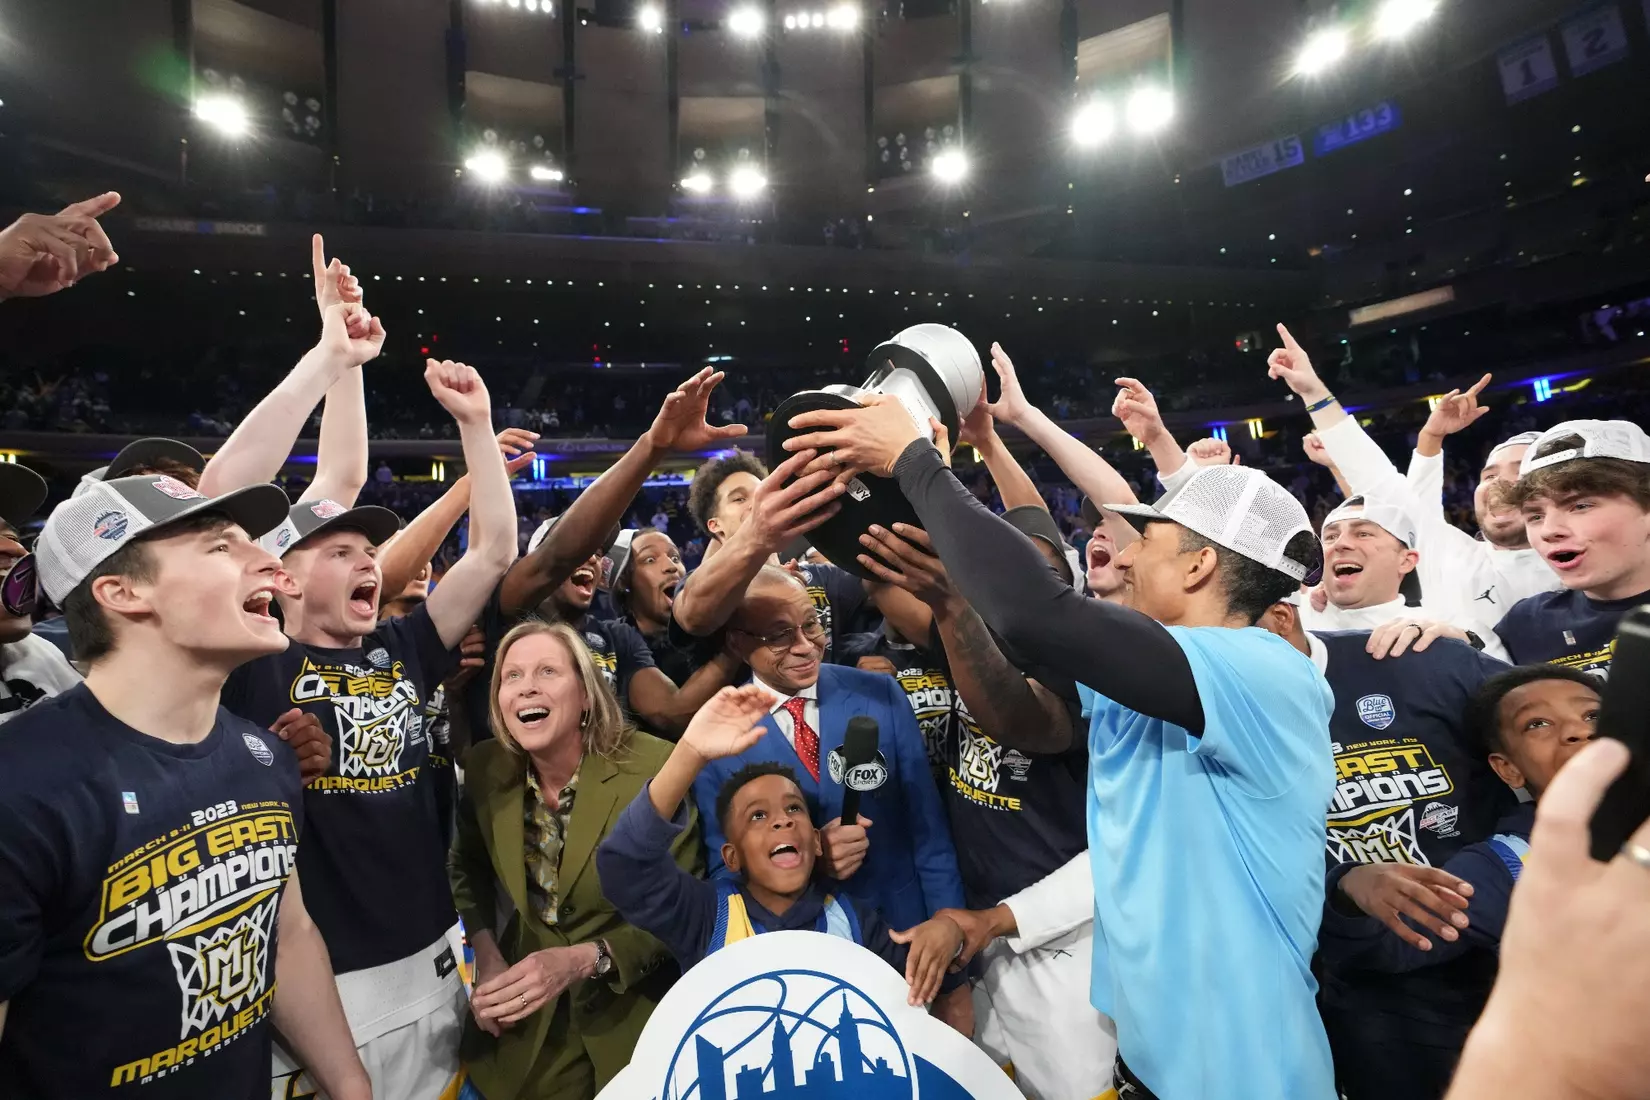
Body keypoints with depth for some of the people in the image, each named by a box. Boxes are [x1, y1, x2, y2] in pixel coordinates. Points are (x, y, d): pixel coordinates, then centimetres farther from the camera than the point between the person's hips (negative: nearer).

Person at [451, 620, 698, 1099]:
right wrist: (486, 955, -3)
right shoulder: (485, 767, -9)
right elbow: (467, 866, 10)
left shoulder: (655, 768, -25)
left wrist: (583, 960, -26)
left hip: (630, 1010, -3)